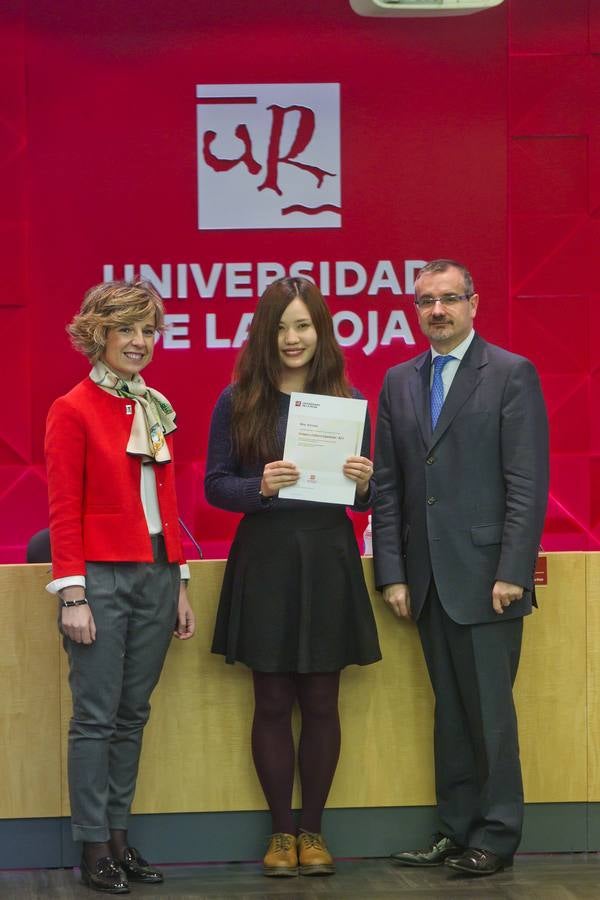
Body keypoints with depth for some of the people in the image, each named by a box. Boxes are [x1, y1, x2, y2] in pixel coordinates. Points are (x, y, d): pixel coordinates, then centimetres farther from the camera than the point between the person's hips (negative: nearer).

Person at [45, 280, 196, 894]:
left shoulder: (155, 408, 12)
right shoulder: (74, 410, -7)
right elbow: (64, 509, -9)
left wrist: (180, 584, 13)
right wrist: (72, 595, -14)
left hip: (156, 575, 6)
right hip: (102, 578, -6)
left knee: (133, 716, 10)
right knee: (96, 717, -2)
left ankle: (119, 837, 16)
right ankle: (94, 848, 4)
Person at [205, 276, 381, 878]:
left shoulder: (347, 400, 5)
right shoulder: (237, 402, 0)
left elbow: (363, 497, 9)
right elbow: (215, 485, -1)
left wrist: (364, 483, -14)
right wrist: (260, 487, -20)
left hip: (328, 563, 1)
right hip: (265, 563, -1)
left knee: (321, 703, 5)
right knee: (273, 704, 4)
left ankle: (313, 829, 16)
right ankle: (282, 832, 14)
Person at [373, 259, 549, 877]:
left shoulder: (511, 375, -3)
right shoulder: (399, 382, 12)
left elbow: (528, 483, -8)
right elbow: (387, 485, 10)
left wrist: (512, 572, -14)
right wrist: (393, 573, 3)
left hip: (484, 576, -5)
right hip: (428, 581, 5)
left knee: (488, 710, -1)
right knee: (450, 711, 10)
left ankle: (495, 838, 7)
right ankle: (456, 830, 16)